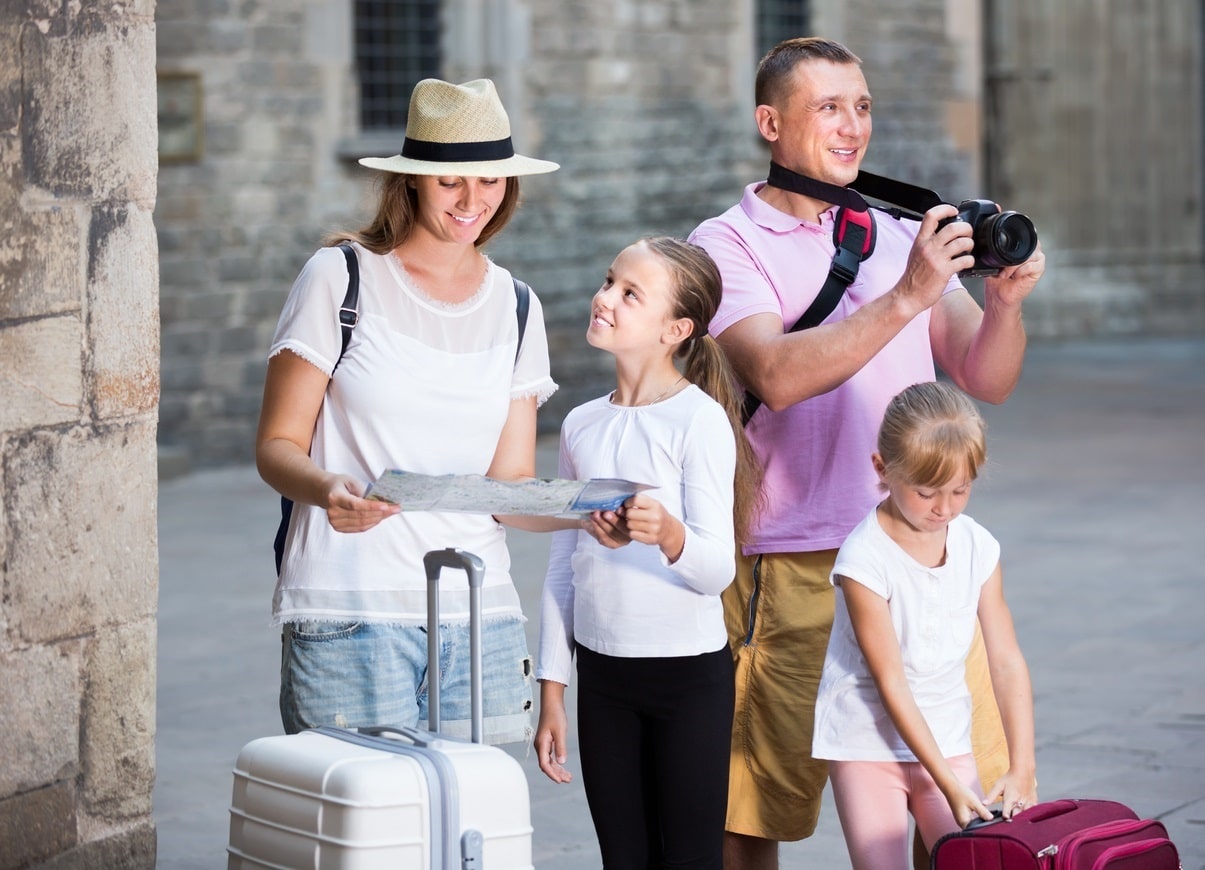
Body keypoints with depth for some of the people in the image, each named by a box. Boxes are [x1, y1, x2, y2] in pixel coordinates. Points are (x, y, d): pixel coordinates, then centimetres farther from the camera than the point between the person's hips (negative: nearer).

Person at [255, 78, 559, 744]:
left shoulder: (516, 308, 13)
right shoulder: (341, 279, 1)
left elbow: (511, 485, 11)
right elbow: (276, 446, 0)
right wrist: (328, 489, -22)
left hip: (479, 612, 4)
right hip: (348, 613, -4)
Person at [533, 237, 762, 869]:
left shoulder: (699, 420, -10)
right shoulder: (581, 425, 7)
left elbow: (717, 569, -16)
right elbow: (562, 567, 12)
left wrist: (667, 533, -38)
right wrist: (551, 693, 11)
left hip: (690, 673, -5)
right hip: (601, 674, 5)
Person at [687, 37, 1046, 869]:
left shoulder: (902, 237, 15)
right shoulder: (728, 245, 0)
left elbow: (987, 381, 8)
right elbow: (778, 376, -17)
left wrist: (1005, 301, -12)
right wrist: (907, 297, -24)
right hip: (791, 571, -4)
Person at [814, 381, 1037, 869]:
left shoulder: (978, 548, -4)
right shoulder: (865, 559, -19)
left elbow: (1007, 663, -3)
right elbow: (891, 683, -18)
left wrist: (1022, 769, -13)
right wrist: (948, 786, -19)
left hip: (948, 741, 4)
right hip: (870, 742, -4)